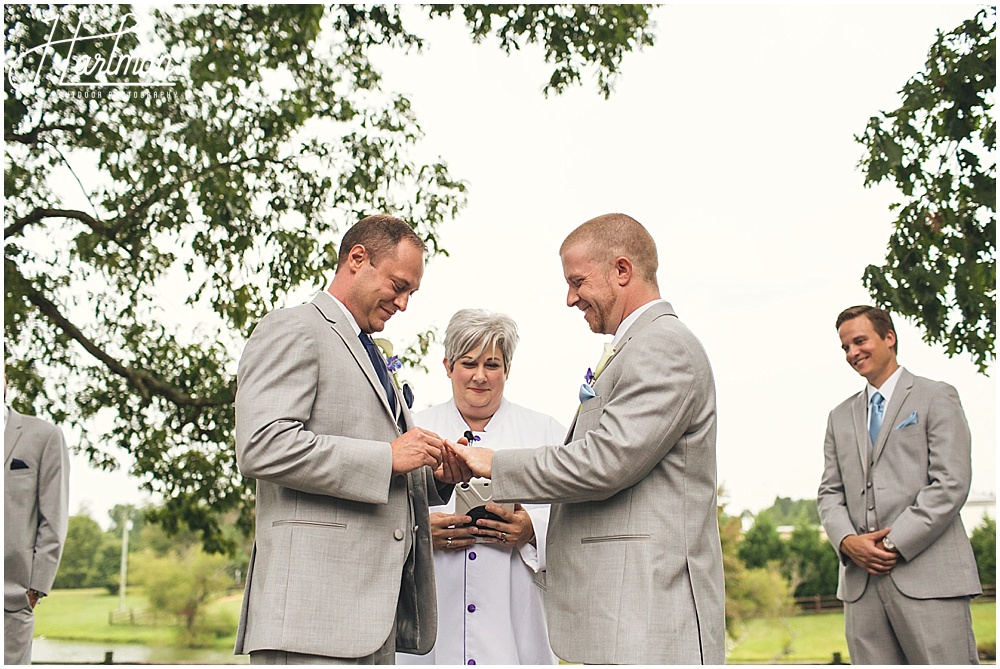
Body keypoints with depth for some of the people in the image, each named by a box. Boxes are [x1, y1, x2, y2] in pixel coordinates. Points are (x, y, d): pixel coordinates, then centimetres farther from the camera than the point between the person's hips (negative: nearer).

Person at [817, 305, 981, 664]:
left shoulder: (936, 398, 5)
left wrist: (895, 544, -11)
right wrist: (847, 540, -5)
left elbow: (951, 483, -5)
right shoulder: (841, 417, 21)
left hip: (927, 575, -4)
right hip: (861, 581, 5)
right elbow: (829, 491, 16)